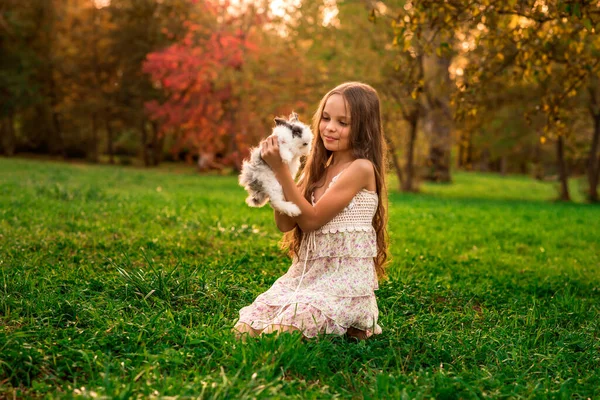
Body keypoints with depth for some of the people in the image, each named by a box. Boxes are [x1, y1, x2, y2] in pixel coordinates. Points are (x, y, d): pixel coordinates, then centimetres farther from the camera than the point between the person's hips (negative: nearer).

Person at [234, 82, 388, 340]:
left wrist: (281, 169, -16)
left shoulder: (361, 168, -11)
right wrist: (274, 170, -8)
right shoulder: (318, 168, 11)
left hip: (344, 278, -7)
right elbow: (285, 224, 1)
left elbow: (311, 219, -15)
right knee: (245, 328, -2)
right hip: (307, 271, 7)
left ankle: (349, 328, 3)